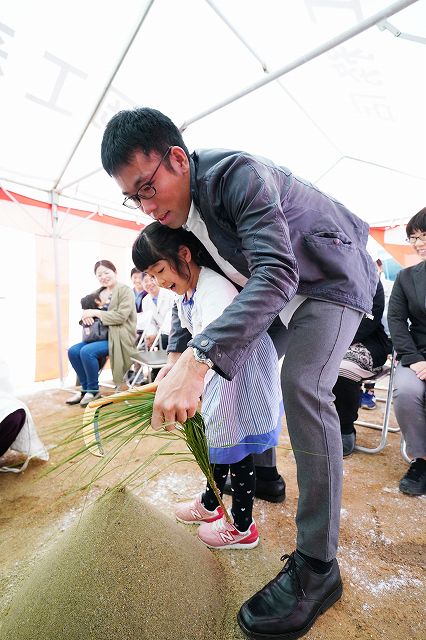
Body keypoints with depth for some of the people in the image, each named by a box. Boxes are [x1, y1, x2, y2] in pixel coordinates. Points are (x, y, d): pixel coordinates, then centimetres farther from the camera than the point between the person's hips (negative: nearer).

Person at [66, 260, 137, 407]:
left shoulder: (125, 290, -5)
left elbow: (121, 316, -16)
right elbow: (88, 309, 18)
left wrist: (96, 312, -15)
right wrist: (86, 314, -8)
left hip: (120, 338, -7)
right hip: (103, 335, 8)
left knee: (87, 351, -26)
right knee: (73, 351, -9)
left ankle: (93, 391, -7)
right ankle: (85, 388, 6)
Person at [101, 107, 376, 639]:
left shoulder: (239, 174, -28)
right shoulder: (174, 209, -4)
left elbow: (276, 273, -41)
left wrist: (200, 358, -52)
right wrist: (178, 351, -12)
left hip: (331, 279, -8)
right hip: (276, 291, 9)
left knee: (302, 386, -26)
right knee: (243, 364, 11)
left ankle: (317, 566, -11)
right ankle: (262, 471, 34)